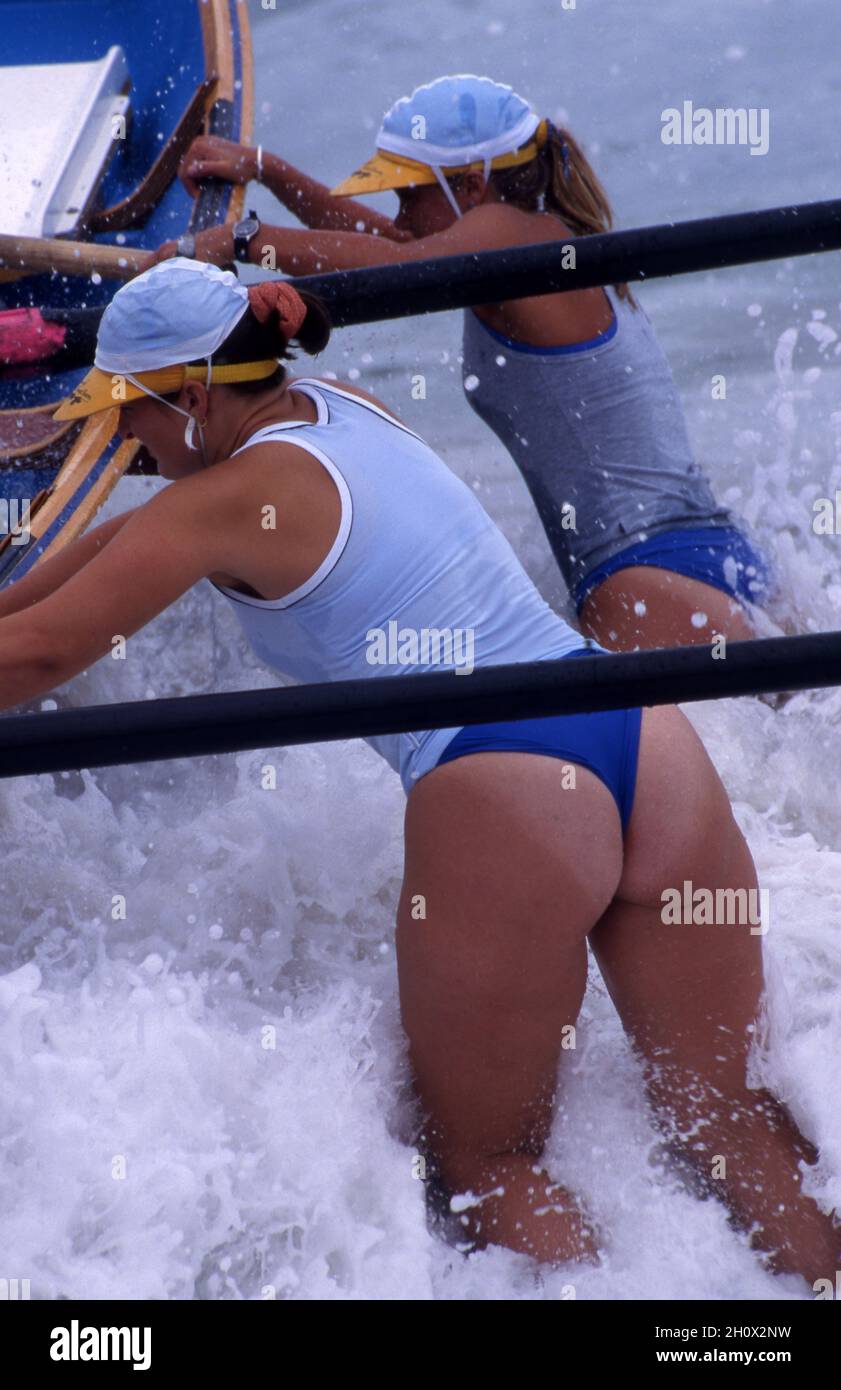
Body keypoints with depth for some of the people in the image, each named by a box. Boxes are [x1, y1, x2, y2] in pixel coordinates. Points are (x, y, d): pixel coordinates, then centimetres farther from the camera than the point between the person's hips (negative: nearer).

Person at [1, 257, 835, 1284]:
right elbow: (137, 533, 31)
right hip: (652, 743, 8)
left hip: (504, 807, -8)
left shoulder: (231, 498, -5)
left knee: (483, 1163, 10)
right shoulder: (344, 410, 19)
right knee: (720, 1108, 15)